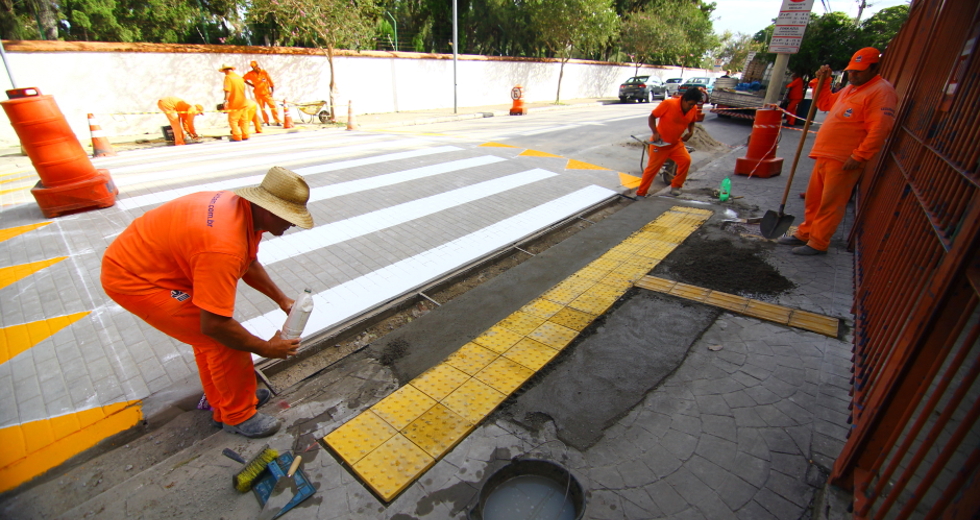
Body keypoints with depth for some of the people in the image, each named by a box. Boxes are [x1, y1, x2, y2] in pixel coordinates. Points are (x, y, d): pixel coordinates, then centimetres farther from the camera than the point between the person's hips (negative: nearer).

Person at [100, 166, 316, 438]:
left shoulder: (245, 209, -8)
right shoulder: (223, 246, -37)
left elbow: (249, 264, 9)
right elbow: (215, 325, -31)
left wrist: (281, 299, 5)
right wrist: (266, 348, -18)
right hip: (135, 280, -9)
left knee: (209, 335, 15)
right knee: (223, 340, -9)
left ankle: (222, 406, 31)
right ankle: (239, 416, 11)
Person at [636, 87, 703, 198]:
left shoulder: (694, 109, -5)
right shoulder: (668, 104, -20)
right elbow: (651, 117, -13)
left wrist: (691, 132, -6)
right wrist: (655, 132, -24)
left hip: (676, 143, 5)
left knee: (686, 160, -16)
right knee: (652, 168, -2)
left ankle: (676, 186, 2)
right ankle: (640, 193, 10)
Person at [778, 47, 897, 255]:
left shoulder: (881, 91, -10)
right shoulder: (849, 89, 19)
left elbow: (879, 130, -18)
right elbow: (825, 103, 31)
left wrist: (858, 157, -23)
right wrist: (823, 81, 17)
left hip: (844, 161, -9)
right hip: (825, 155, 9)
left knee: (831, 204, -3)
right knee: (813, 199, 14)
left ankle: (818, 244, 3)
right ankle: (805, 234, 25)